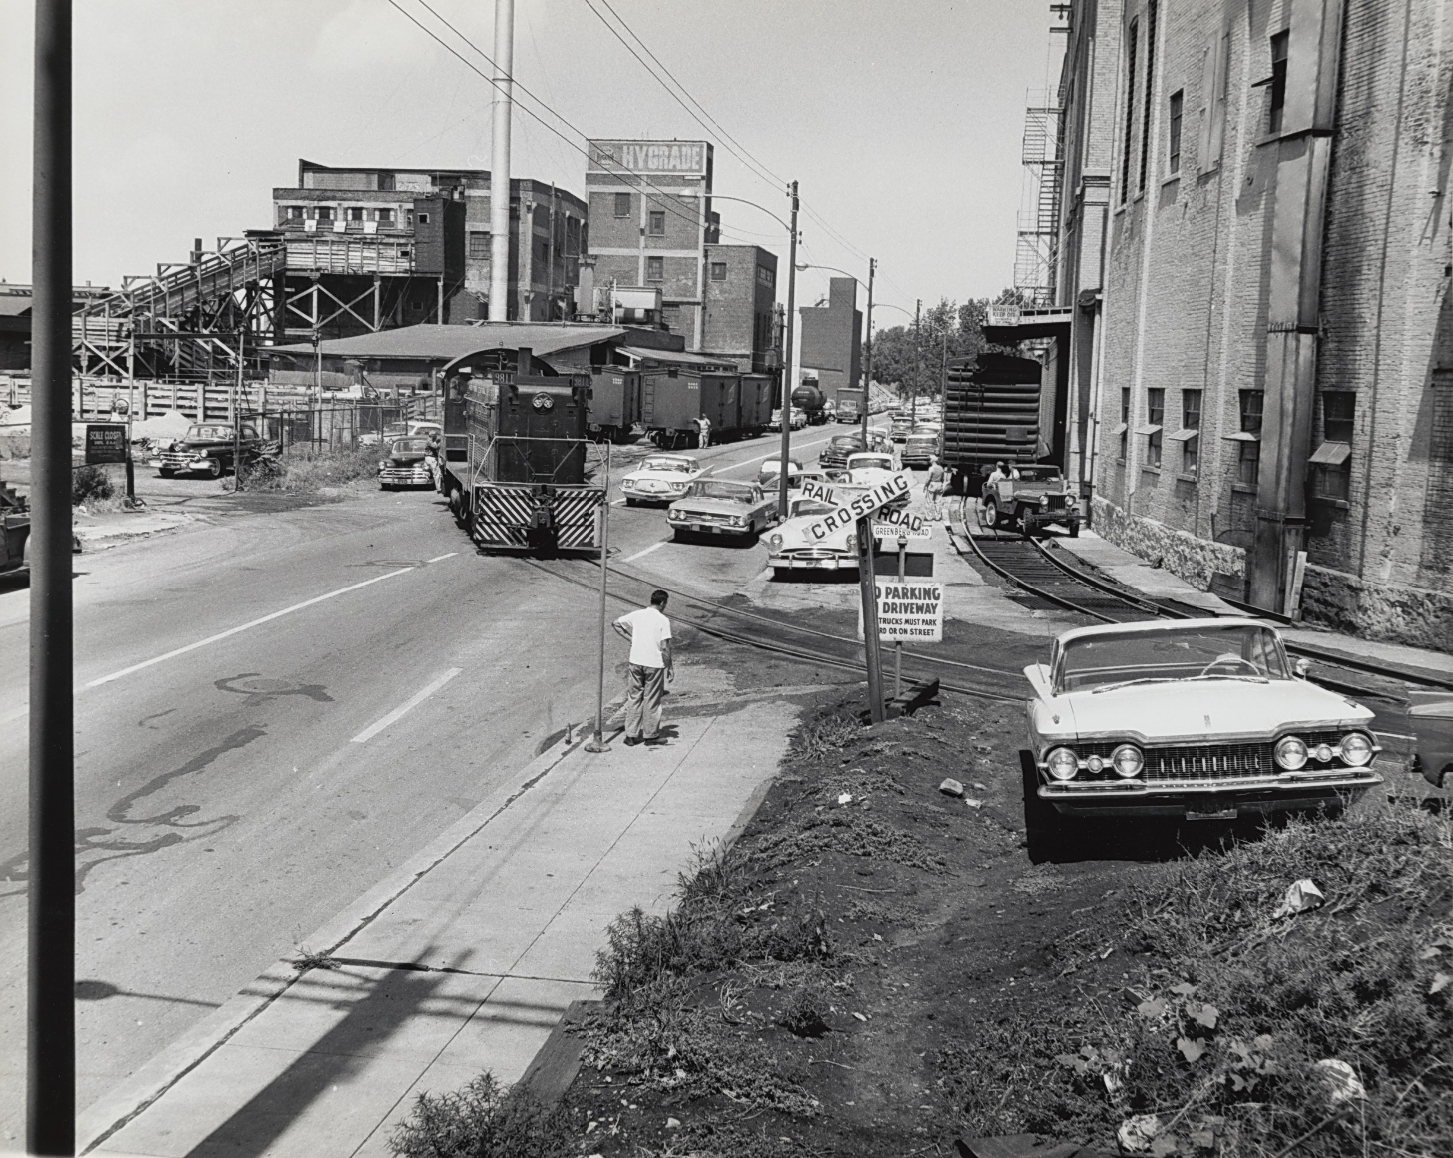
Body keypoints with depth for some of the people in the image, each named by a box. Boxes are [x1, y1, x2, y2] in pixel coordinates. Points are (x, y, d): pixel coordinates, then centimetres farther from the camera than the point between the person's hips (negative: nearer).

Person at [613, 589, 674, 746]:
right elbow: (665, 647, -13)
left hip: (635, 662, 4)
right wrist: (669, 667, -4)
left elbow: (616, 624, 12)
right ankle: (651, 735, 15)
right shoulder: (663, 620, -10)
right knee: (651, 700, 7)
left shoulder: (637, 615, 3)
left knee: (634, 698, 11)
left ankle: (631, 734, 14)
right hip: (654, 664, -4)